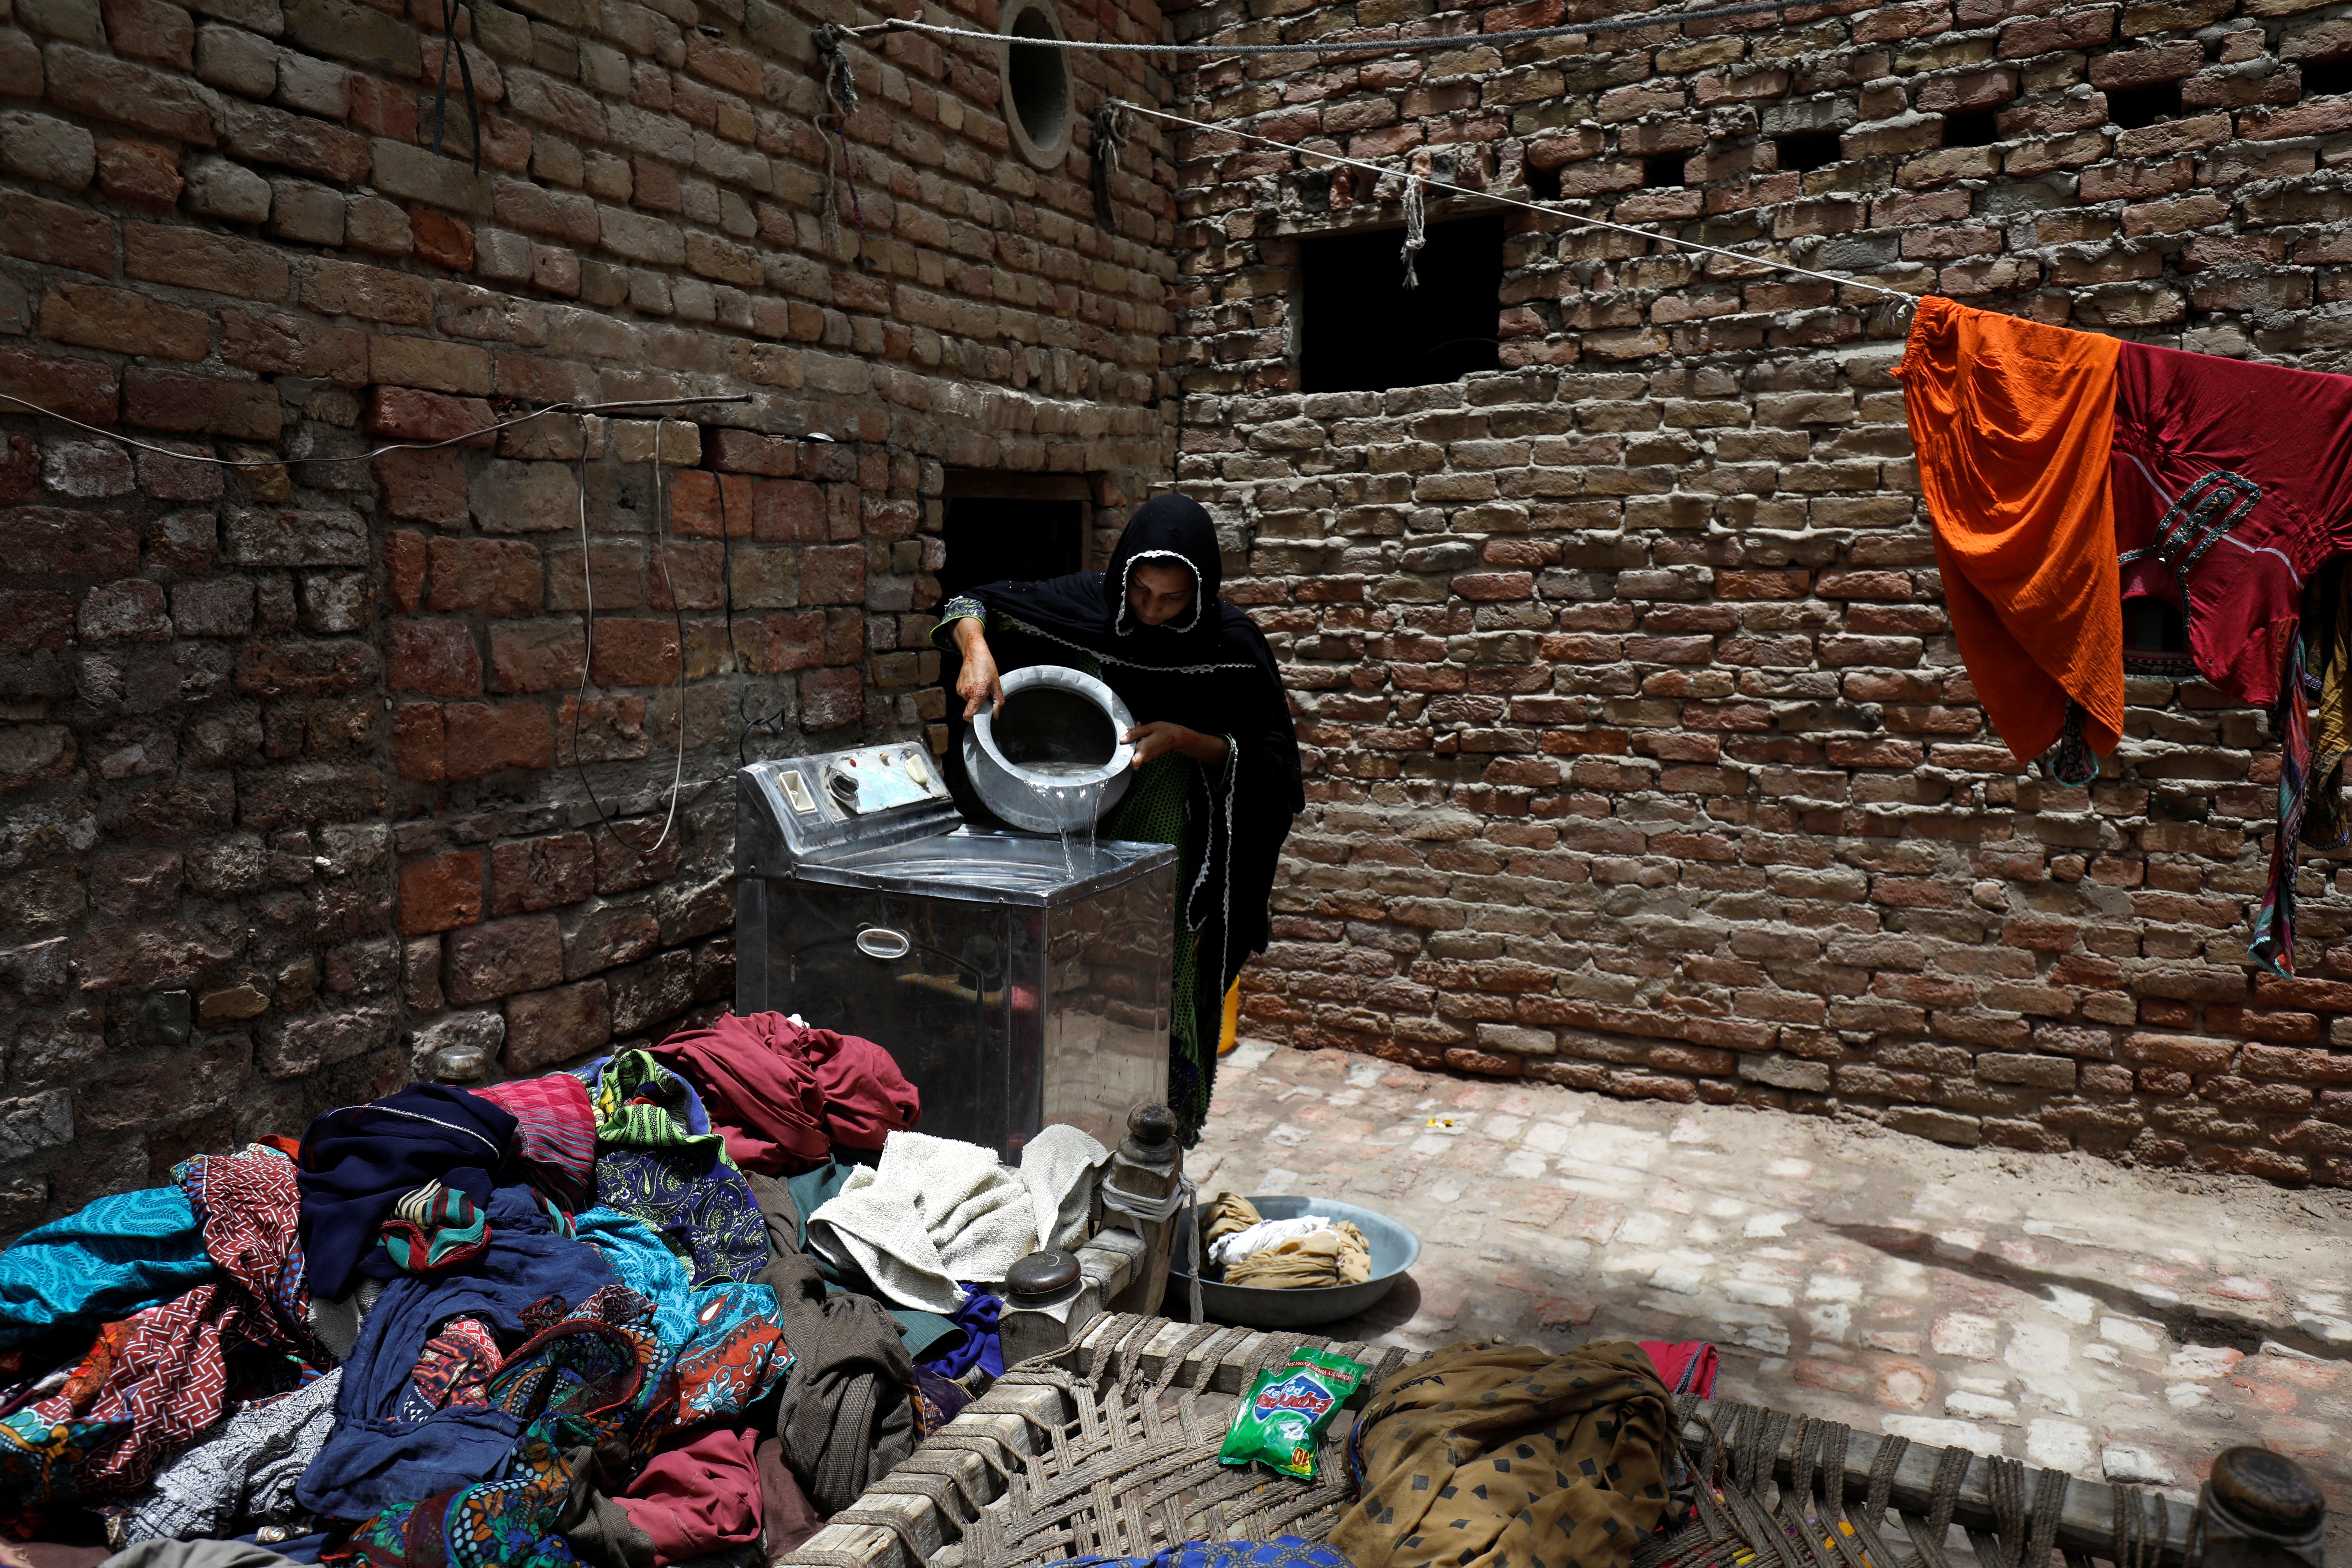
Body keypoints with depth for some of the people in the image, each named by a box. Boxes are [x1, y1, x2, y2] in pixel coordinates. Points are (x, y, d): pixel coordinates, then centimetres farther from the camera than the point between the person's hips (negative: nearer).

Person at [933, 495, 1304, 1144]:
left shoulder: (1230, 646, -10)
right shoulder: (1087, 604, -5)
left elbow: (1266, 759, -6)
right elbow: (972, 605, 3)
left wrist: (1183, 740, -22)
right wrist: (977, 651, -19)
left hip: (1174, 865, -2)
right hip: (1080, 840, 2)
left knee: (1157, 997, -2)